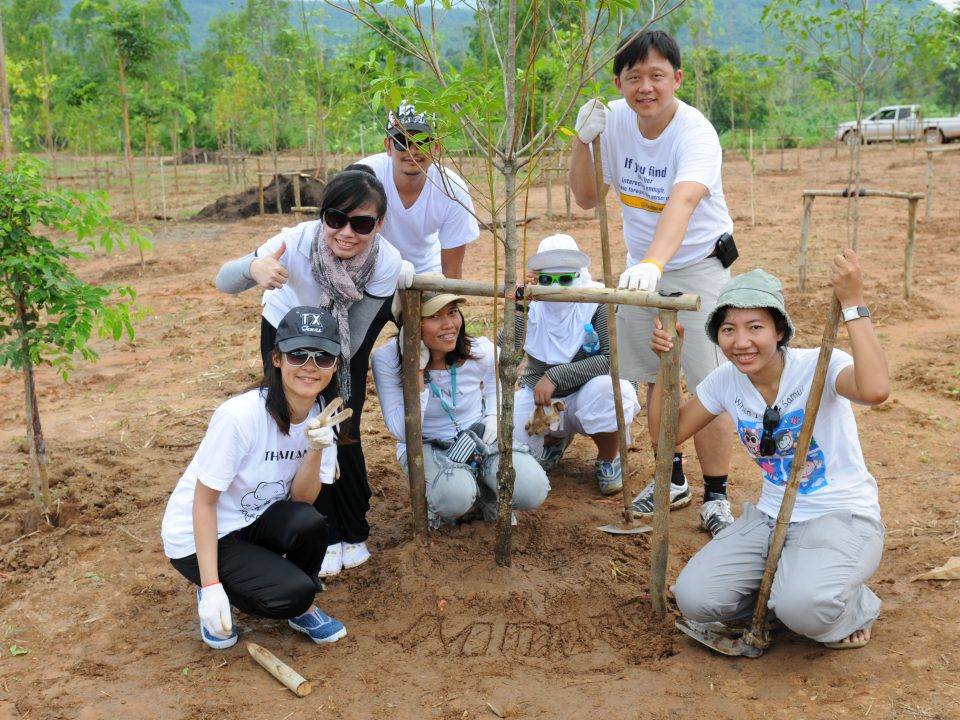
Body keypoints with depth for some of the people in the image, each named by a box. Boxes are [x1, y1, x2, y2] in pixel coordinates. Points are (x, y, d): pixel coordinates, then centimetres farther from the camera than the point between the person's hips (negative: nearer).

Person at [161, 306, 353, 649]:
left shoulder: (323, 414, -10)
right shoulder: (240, 415, -28)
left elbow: (301, 499, -10)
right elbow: (204, 502, -20)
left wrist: (316, 450, -29)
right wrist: (211, 587, -23)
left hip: (256, 521, 5)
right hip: (197, 535, -5)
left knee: (310, 524, -27)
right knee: (294, 593, -24)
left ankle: (302, 608, 2)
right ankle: (211, 597, 5)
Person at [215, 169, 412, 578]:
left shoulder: (387, 263, -32)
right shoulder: (297, 242, -36)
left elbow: (349, 345, -22)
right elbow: (224, 283, -28)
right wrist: (253, 269, -47)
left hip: (344, 343, 1)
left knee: (343, 433, -3)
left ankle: (351, 533, 19)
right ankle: (323, 535, 14)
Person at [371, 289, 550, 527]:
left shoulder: (482, 351, -15)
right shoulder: (386, 360, -23)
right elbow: (404, 433, -26)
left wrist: (493, 415, -5)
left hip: (481, 439, 3)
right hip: (425, 446, -2)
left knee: (533, 491, -22)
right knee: (454, 497, -36)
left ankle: (486, 494, 14)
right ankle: (439, 504, 4)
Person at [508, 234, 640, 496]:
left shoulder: (597, 301, -18)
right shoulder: (531, 303, -11)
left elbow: (612, 359, -26)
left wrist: (555, 376, -31)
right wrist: (519, 304, -34)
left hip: (584, 395, -3)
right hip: (538, 396, 3)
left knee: (604, 387, -36)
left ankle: (608, 460, -4)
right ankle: (556, 439, 17)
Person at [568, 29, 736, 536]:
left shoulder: (696, 133, -26)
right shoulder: (614, 119, -10)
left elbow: (682, 202, -45)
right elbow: (587, 199, -3)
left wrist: (653, 264, -62)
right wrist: (581, 142, -20)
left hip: (697, 266, -5)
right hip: (640, 267, 5)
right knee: (653, 378, 14)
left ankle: (715, 496, 12)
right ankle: (672, 479, 33)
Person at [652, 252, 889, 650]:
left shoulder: (818, 367, -19)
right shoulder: (725, 381, -1)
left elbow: (875, 390, -42)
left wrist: (853, 303, -37)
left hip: (842, 518, -5)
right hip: (771, 518, 5)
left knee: (803, 608, -33)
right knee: (694, 599, -15)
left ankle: (854, 609, 5)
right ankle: (784, 589, 14)